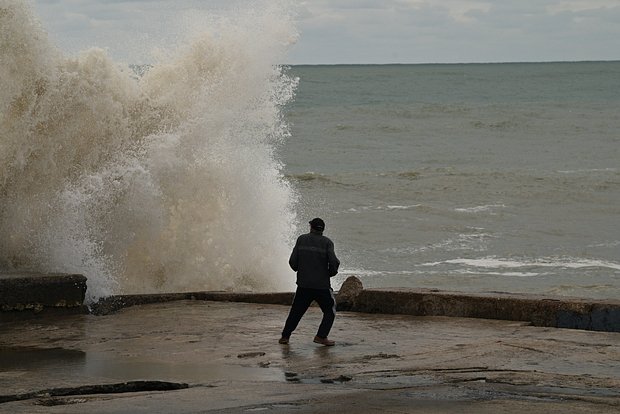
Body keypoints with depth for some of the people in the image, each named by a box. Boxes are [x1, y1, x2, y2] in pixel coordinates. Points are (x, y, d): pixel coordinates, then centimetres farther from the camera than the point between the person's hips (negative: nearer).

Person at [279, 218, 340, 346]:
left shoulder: (301, 239, 4)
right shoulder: (327, 242, -3)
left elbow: (293, 261, 1)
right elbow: (333, 262, -13)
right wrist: (331, 273, 7)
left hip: (303, 284, 3)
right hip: (322, 285, -3)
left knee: (296, 311, 14)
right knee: (330, 311, 10)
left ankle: (285, 336, 15)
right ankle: (321, 336, -2)